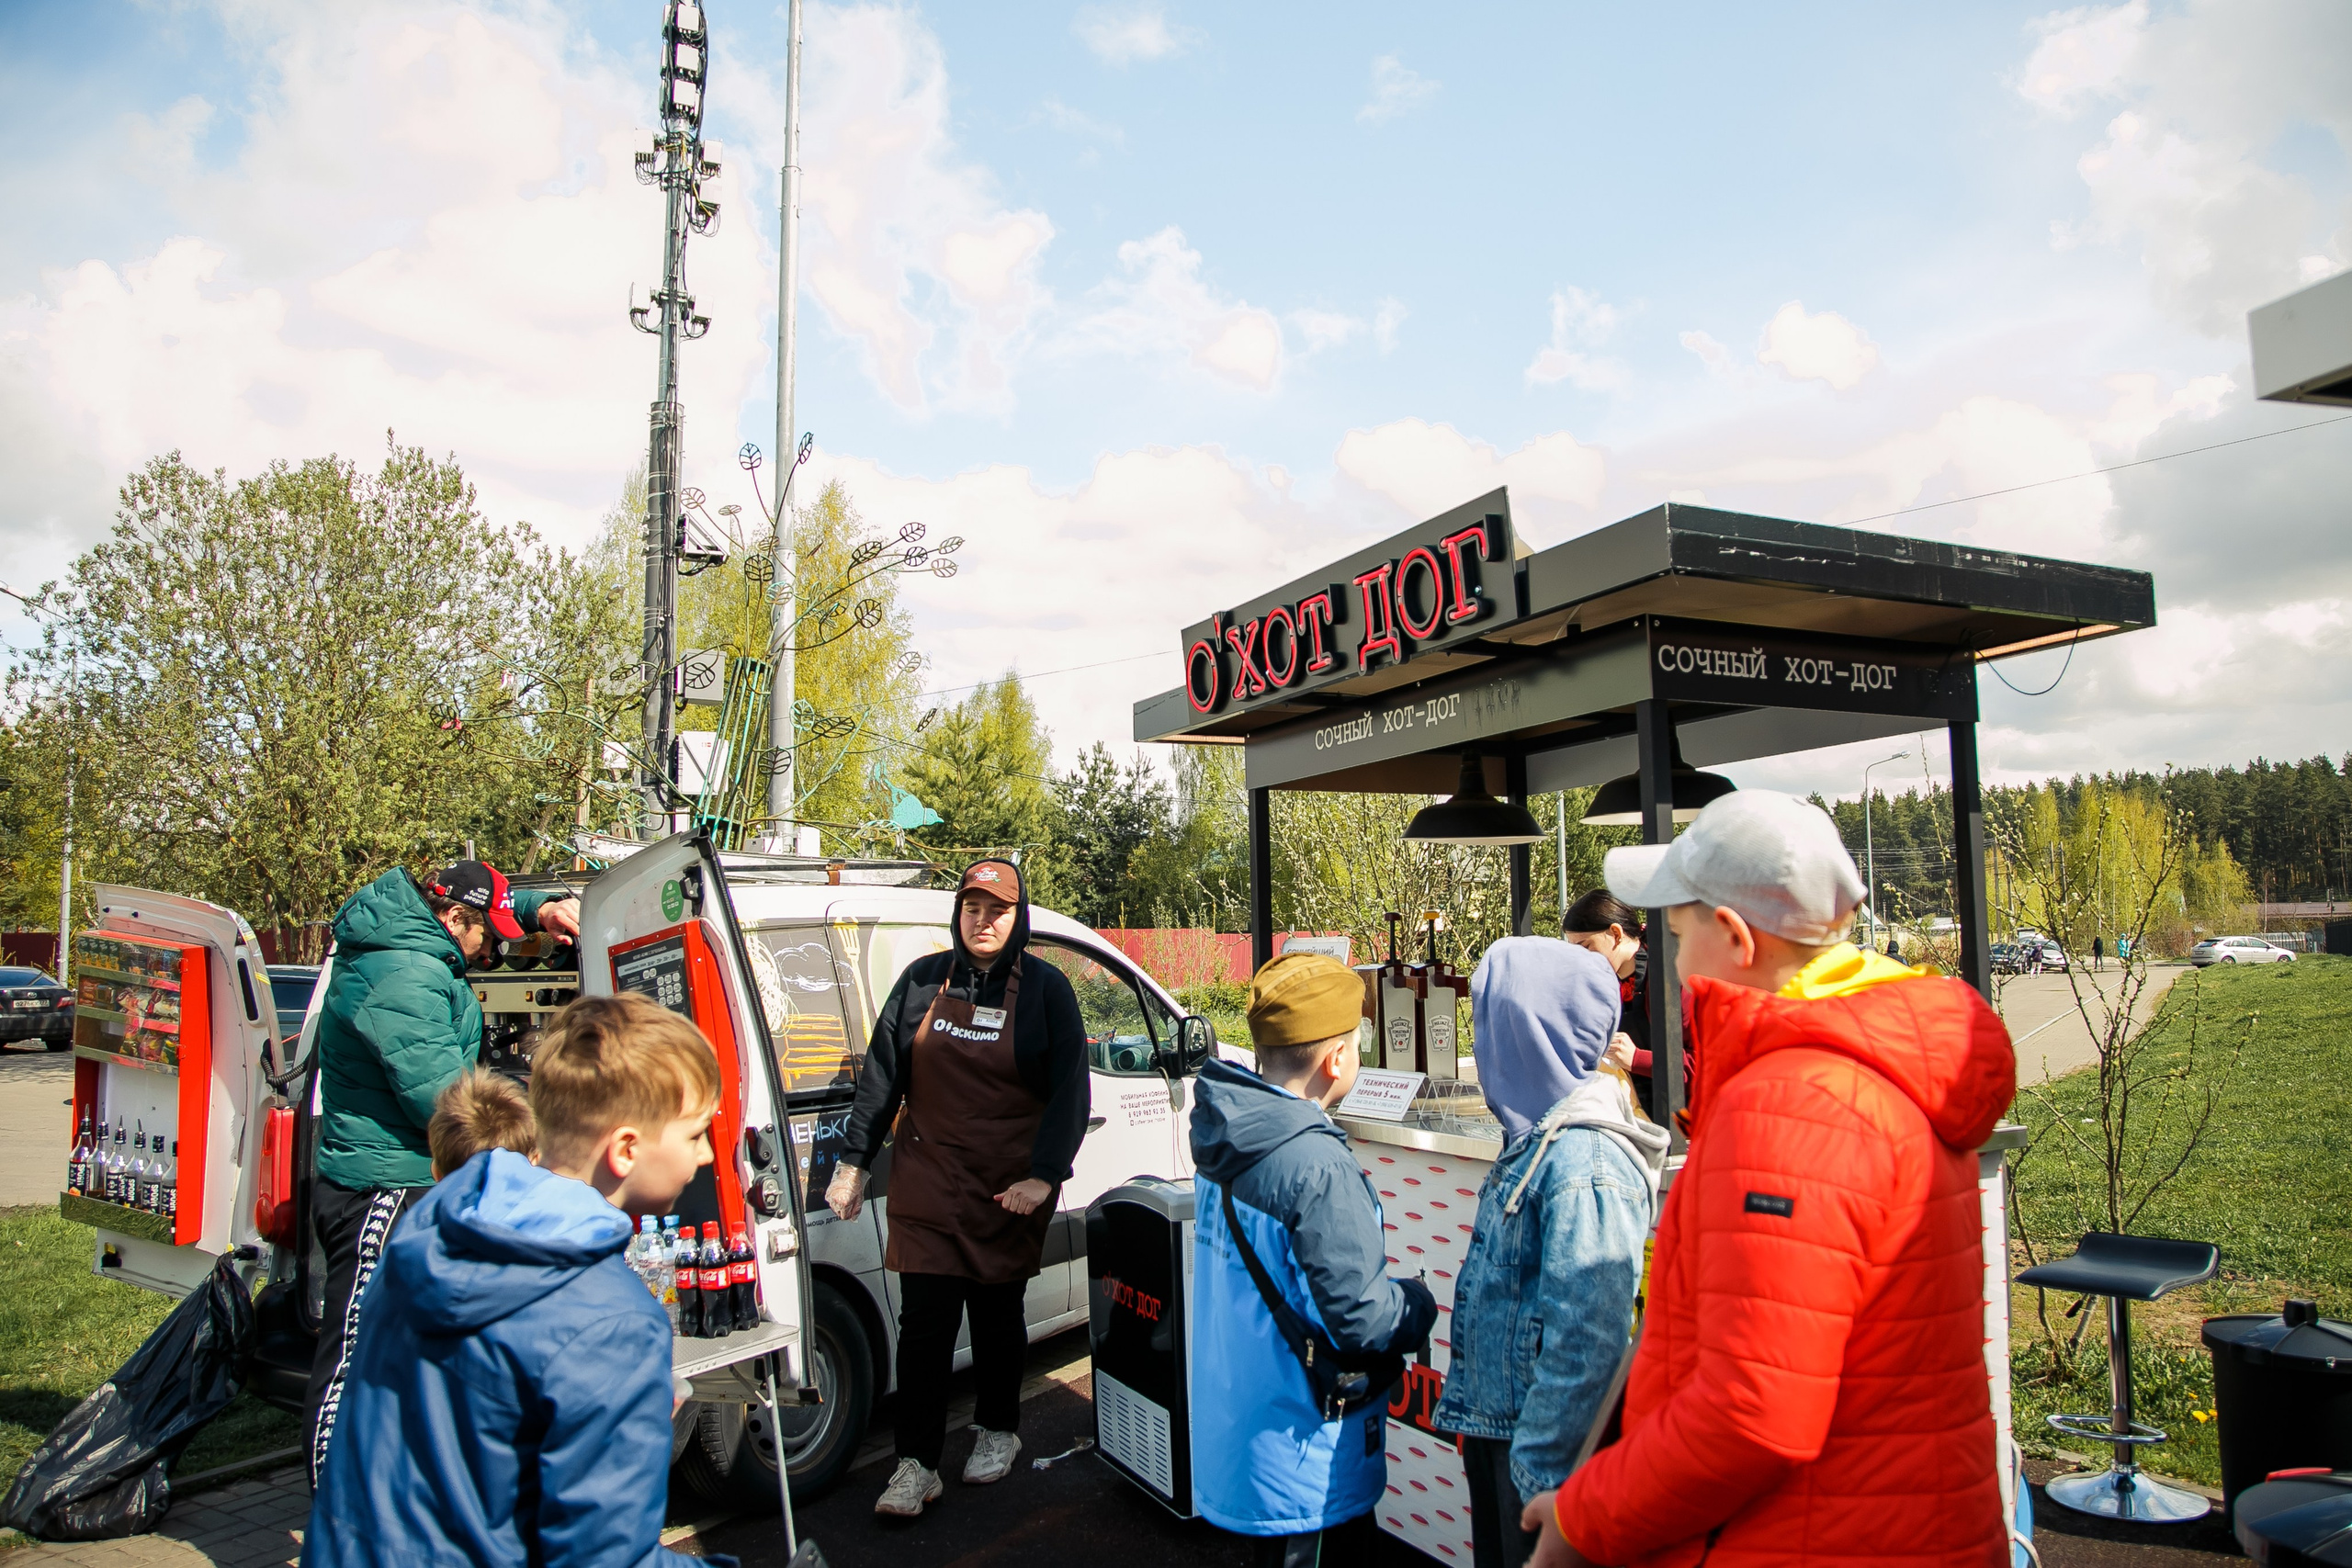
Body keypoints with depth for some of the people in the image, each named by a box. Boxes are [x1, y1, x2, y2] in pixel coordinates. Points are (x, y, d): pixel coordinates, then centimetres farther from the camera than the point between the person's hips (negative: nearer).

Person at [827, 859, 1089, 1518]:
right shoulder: (924, 979, 3)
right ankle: (917, 1464, 9)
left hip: (1010, 1189, -1)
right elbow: (881, 1074, 7)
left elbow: (1068, 1092, -4)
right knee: (924, 1317, -1)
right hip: (927, 1182, 1)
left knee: (997, 1310, 11)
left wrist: (1043, 1176, -13)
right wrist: (853, 1162, 5)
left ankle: (999, 1431, 33)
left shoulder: (1046, 988, -2)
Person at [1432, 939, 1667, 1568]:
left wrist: (1540, 1472, -22)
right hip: (1494, 1422, 9)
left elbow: (1585, 1341, -27)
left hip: (1540, 1445, -9)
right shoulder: (1536, 1137, 5)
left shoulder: (1586, 1165, -26)